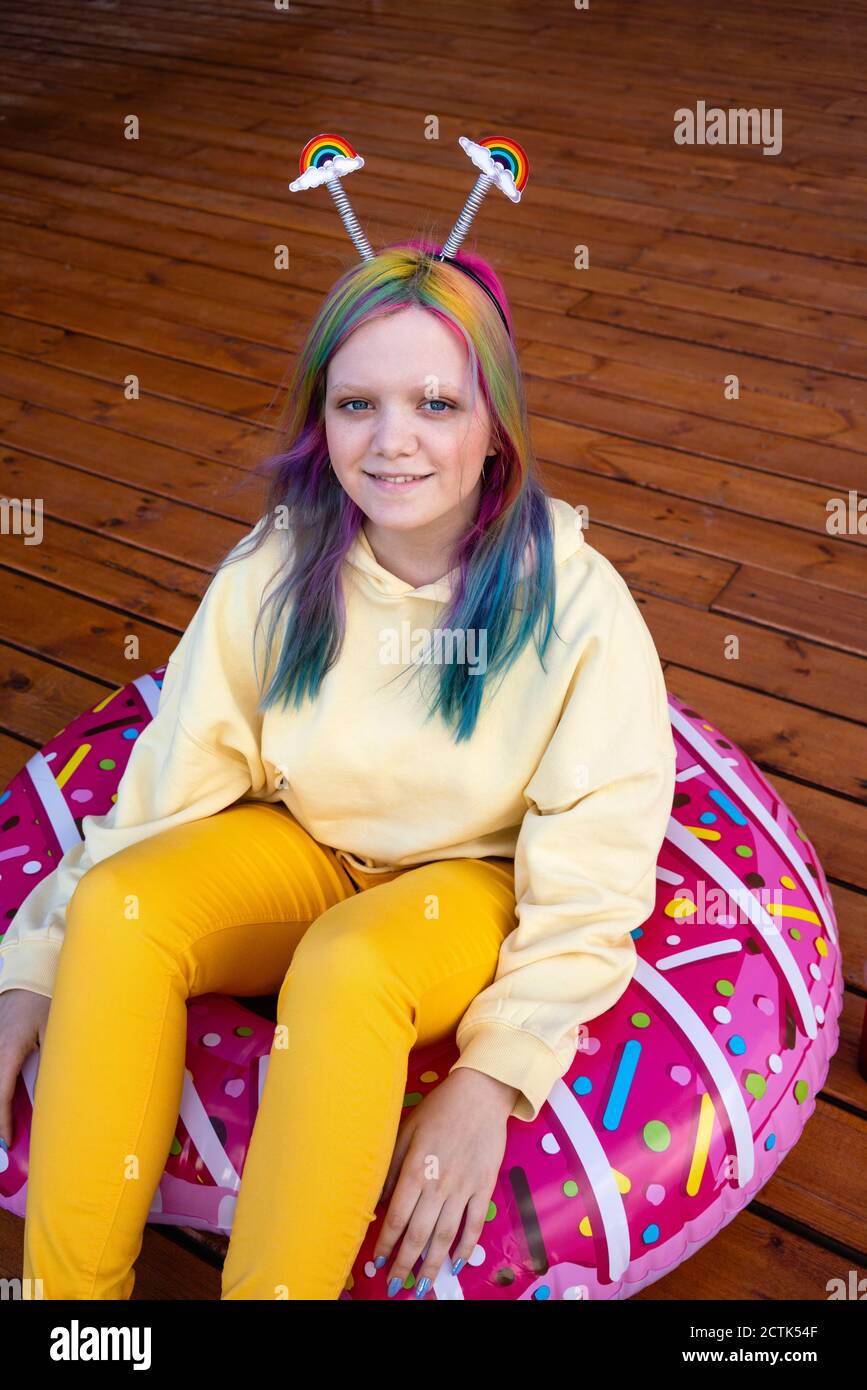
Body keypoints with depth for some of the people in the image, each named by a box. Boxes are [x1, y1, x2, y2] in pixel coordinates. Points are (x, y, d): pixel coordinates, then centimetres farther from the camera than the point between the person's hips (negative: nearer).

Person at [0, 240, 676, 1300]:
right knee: (116, 909, -25)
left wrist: (493, 1077, -24)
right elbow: (173, 780, -9)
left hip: (475, 886, -3)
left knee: (346, 965, -35)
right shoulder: (276, 570, -11)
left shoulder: (576, 603, -20)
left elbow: (590, 883, -17)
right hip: (307, 846, 3)